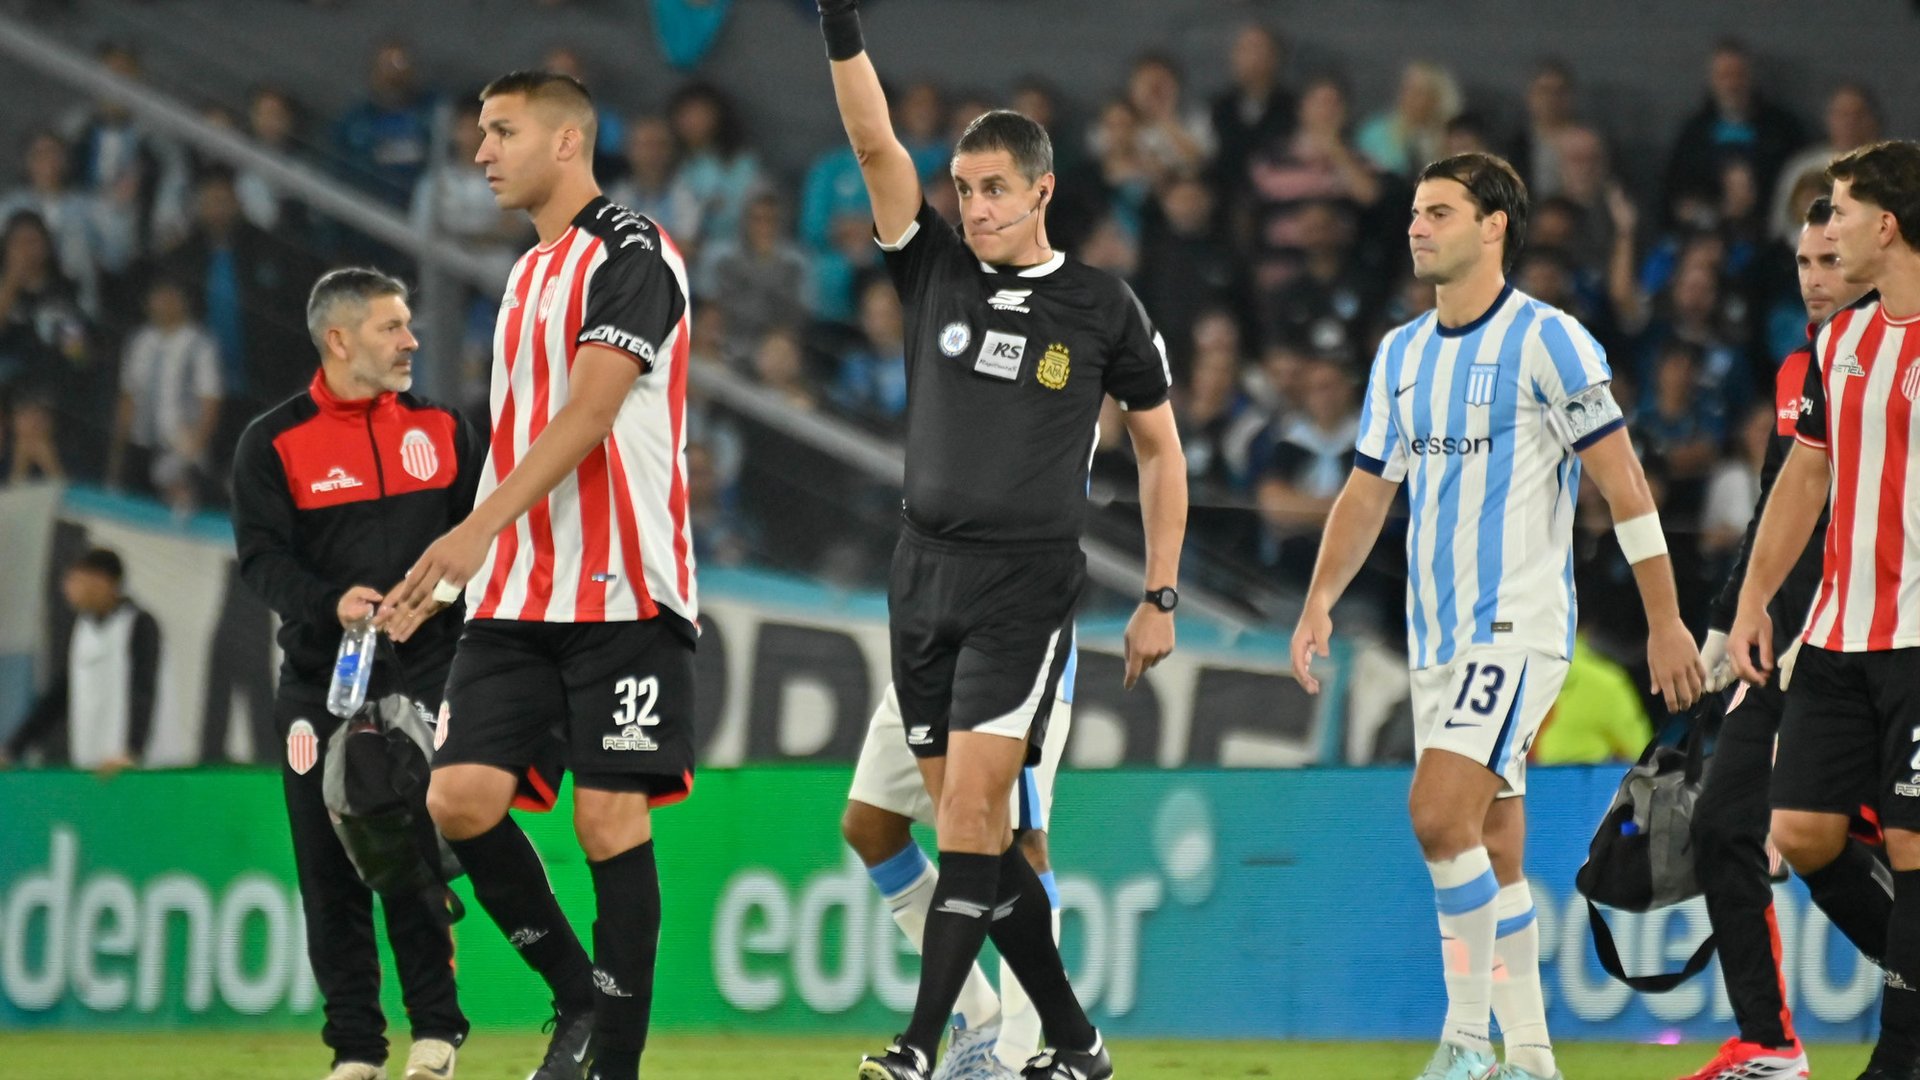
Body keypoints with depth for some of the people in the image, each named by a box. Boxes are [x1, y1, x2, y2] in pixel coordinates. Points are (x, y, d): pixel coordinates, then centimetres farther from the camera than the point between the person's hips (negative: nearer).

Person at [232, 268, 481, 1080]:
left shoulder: (440, 428, 10)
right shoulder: (273, 443, 0)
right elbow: (262, 558, -7)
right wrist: (330, 603, -24)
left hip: (424, 675, 0)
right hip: (321, 684, 0)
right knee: (331, 867, 0)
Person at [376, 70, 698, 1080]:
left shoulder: (632, 253, -7)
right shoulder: (529, 275, 20)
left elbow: (590, 409, -18)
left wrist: (482, 527, -26)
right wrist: (451, 571, 21)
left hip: (620, 587, -8)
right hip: (516, 596, 8)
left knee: (610, 815, -8)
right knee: (461, 798, -5)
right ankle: (579, 997, 10)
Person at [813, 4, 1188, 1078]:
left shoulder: (1102, 306, 0)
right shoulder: (937, 271, 6)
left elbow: (1160, 448, 8)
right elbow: (876, 145, -5)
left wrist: (1161, 599, 3)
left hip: (1028, 585, -5)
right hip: (926, 574, 5)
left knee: (969, 809, -15)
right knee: (974, 828, 6)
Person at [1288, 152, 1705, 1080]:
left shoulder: (1545, 340, -8)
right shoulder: (1400, 354, 13)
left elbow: (1623, 483, -8)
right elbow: (1368, 490, 20)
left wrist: (1665, 621, -9)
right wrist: (1320, 603, 7)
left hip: (1517, 627, -7)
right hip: (1438, 637, 7)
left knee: (1440, 816, -20)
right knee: (1490, 849, 8)